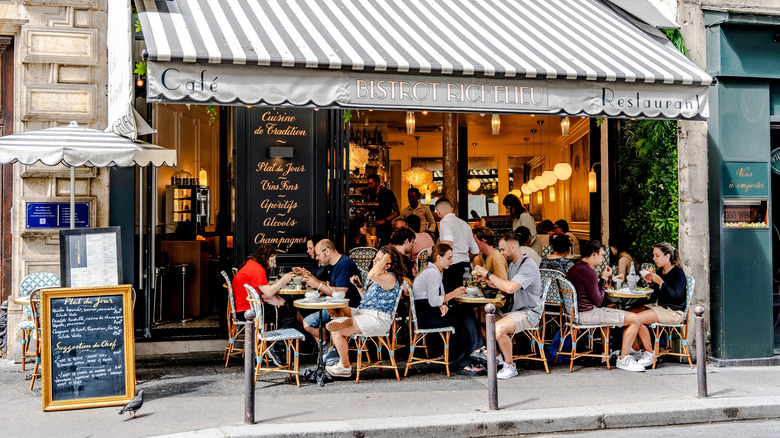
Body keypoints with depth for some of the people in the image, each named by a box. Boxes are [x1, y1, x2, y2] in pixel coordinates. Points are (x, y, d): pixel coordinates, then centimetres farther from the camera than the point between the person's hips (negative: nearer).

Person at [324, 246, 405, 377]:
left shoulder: (390, 278, -14)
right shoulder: (378, 278, 18)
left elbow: (371, 275, -35)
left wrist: (385, 257, -23)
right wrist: (358, 285, 13)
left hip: (377, 319, -10)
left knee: (336, 332, -18)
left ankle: (345, 367, -6)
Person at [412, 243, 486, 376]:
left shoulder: (434, 271, 19)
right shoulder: (432, 272, -14)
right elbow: (433, 301, -20)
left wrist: (442, 304, -5)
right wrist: (453, 294, -10)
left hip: (426, 313, 10)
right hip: (425, 317, -10)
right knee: (466, 314, -12)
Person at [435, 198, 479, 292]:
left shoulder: (445, 221, -4)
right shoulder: (464, 223, 20)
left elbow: (448, 242, -23)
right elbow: (475, 251, 21)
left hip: (452, 265, -8)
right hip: (466, 265, 8)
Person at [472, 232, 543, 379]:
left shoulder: (528, 266, -18)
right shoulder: (512, 263, 14)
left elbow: (510, 288, -32)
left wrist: (488, 274, -22)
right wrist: (496, 285, 1)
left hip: (529, 312, -10)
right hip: (515, 310, 10)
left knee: (499, 328, -32)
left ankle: (510, 366, -14)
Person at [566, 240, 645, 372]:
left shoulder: (575, 268, 13)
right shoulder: (589, 272, -19)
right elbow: (598, 302, -14)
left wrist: (600, 279, 11)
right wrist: (603, 279, -4)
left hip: (576, 311, 11)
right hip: (587, 314, -11)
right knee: (635, 319, -9)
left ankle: (626, 351, 26)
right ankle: (623, 359, -2)